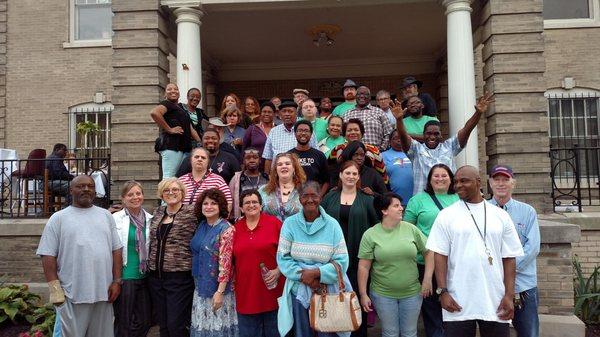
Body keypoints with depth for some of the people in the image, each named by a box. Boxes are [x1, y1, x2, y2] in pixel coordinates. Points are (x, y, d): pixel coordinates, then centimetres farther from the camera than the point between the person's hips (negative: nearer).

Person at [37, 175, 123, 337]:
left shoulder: (106, 215, 10)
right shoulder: (58, 218, 2)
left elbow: (116, 250, 9)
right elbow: (48, 255, -1)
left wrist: (117, 281, 1)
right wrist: (55, 289, -8)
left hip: (103, 292, 3)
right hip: (72, 295, -3)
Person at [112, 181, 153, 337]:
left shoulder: (150, 219, 6)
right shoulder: (115, 219, -7)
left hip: (144, 277, 4)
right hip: (124, 277, -4)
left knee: (145, 321, 10)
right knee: (124, 323, 7)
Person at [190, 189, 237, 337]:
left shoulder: (226, 229, -15)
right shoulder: (201, 226, 6)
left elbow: (225, 262, -19)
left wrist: (220, 291, -22)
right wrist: (197, 283, 11)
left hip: (217, 287, -6)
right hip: (201, 286, 6)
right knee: (202, 324, 15)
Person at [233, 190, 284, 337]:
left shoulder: (274, 223, -3)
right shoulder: (236, 228, 6)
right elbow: (232, 259, 15)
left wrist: (278, 270, -12)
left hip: (272, 288, -2)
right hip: (246, 291, 3)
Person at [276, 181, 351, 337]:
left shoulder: (332, 225, -5)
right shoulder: (290, 223, -3)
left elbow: (342, 261, -9)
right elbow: (282, 257, -6)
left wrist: (316, 273, -19)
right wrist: (303, 275, -18)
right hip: (298, 290, 1)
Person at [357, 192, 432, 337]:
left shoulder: (411, 229, -2)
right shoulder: (370, 235, -7)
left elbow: (428, 252, 5)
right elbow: (363, 267, -6)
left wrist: (427, 280, -1)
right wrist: (363, 295, -7)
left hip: (412, 293, 2)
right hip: (383, 294, -2)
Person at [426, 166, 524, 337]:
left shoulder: (500, 215, 6)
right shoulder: (446, 215, 1)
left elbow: (509, 258, 5)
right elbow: (440, 255, -2)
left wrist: (509, 295, -1)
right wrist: (442, 291, -9)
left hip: (495, 300, 2)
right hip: (458, 302, -1)